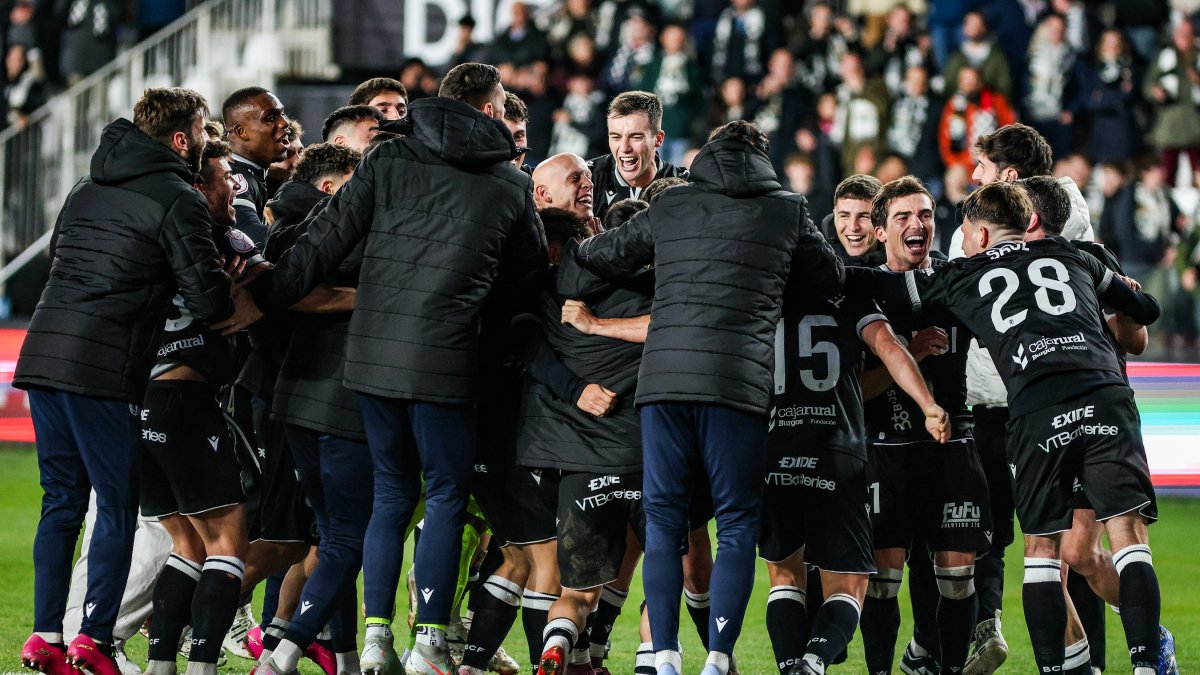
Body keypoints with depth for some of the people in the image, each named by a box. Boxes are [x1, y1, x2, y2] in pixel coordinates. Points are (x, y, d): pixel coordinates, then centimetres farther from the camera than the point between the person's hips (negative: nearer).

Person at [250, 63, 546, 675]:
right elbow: (525, 280, 14)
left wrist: (260, 300, 7)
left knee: (392, 493, 14)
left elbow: (326, 241, 3)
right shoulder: (511, 187, 4)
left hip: (371, 351, 3)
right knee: (446, 497, 6)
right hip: (441, 360, -3)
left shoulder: (389, 161, 7)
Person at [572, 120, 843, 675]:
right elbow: (830, 280, 22)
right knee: (737, 524, 5)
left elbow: (601, 255, 24)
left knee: (663, 520, 8)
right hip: (738, 381, -2)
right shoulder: (786, 211, 10)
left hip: (663, 376, 2)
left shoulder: (668, 207, 14)